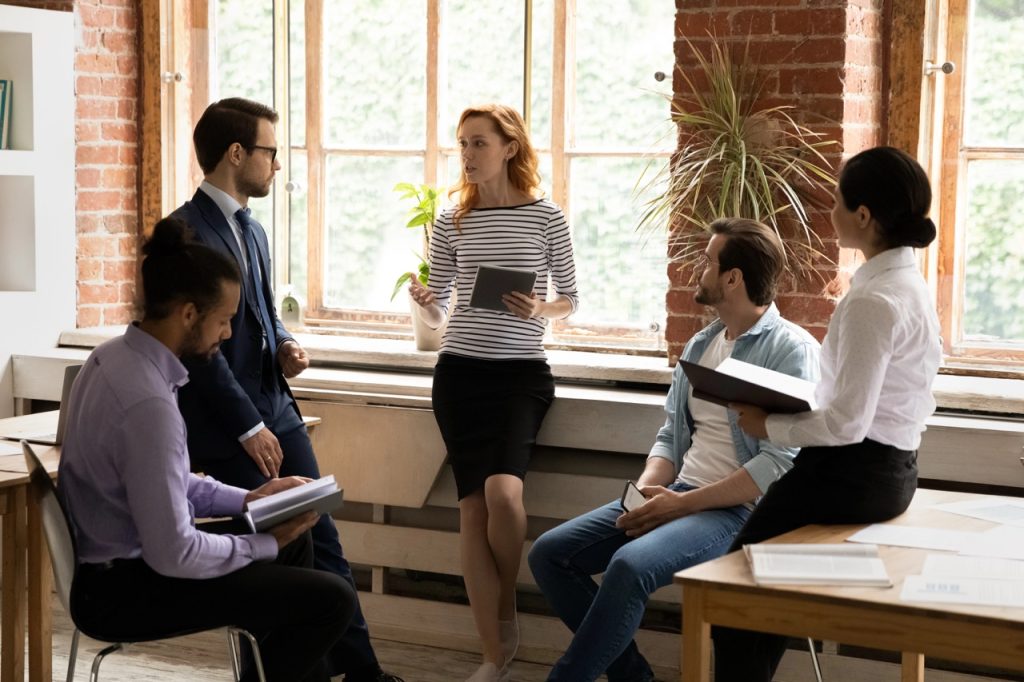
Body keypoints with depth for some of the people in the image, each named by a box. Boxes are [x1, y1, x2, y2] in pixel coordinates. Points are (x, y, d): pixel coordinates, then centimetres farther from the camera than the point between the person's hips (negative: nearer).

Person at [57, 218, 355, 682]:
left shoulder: (115, 356, 1)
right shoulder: (148, 403, -29)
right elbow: (174, 555, -26)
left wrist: (248, 500, 9)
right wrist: (264, 545, -12)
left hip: (114, 558, 10)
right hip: (124, 592, -10)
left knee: (294, 540, 25)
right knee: (332, 600, -13)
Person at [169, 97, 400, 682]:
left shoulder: (253, 231, 15)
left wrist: (286, 348, 3)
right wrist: (249, 427, -16)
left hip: (276, 412, 8)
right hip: (227, 430, -8)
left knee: (321, 540, 8)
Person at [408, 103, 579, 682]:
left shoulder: (547, 217, -1)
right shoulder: (451, 223, 5)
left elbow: (571, 298, 8)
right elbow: (439, 315, 9)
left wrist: (540, 311, -13)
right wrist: (425, 303, -13)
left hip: (522, 373, -2)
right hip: (461, 372, 2)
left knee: (502, 491, -23)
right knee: (473, 504, -5)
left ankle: (506, 610, 6)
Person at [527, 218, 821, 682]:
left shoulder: (790, 349, -10)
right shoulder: (700, 344, 16)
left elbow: (780, 463, -18)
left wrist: (684, 504, -17)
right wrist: (645, 491, -3)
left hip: (739, 509, -9)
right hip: (677, 497, 9)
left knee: (630, 566, -34)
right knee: (550, 553, -4)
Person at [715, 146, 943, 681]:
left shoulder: (872, 301, -23)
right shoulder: (909, 284, 7)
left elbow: (846, 423, -25)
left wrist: (769, 426, -12)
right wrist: (788, 413, 8)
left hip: (854, 473, -9)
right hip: (890, 467, 10)